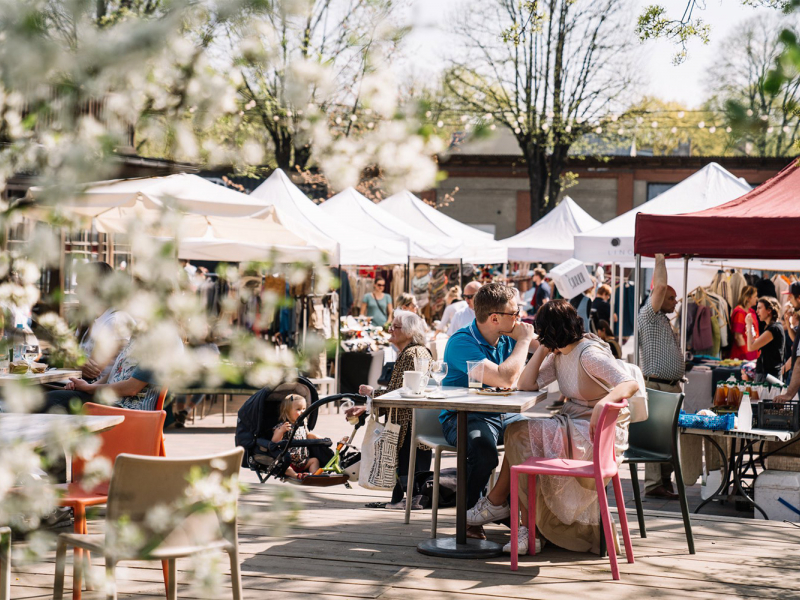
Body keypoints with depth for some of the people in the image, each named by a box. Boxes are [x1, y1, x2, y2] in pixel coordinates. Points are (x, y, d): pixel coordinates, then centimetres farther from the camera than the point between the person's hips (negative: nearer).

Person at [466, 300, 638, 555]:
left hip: (597, 435, -9)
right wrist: (542, 349, 2)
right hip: (572, 428, 9)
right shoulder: (559, 354, 11)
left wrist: (603, 402, -48)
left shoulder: (589, 354, -17)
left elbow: (630, 384, -30)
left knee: (519, 434, -18)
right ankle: (530, 531, -12)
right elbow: (526, 384, 7)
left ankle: (496, 502, 1)